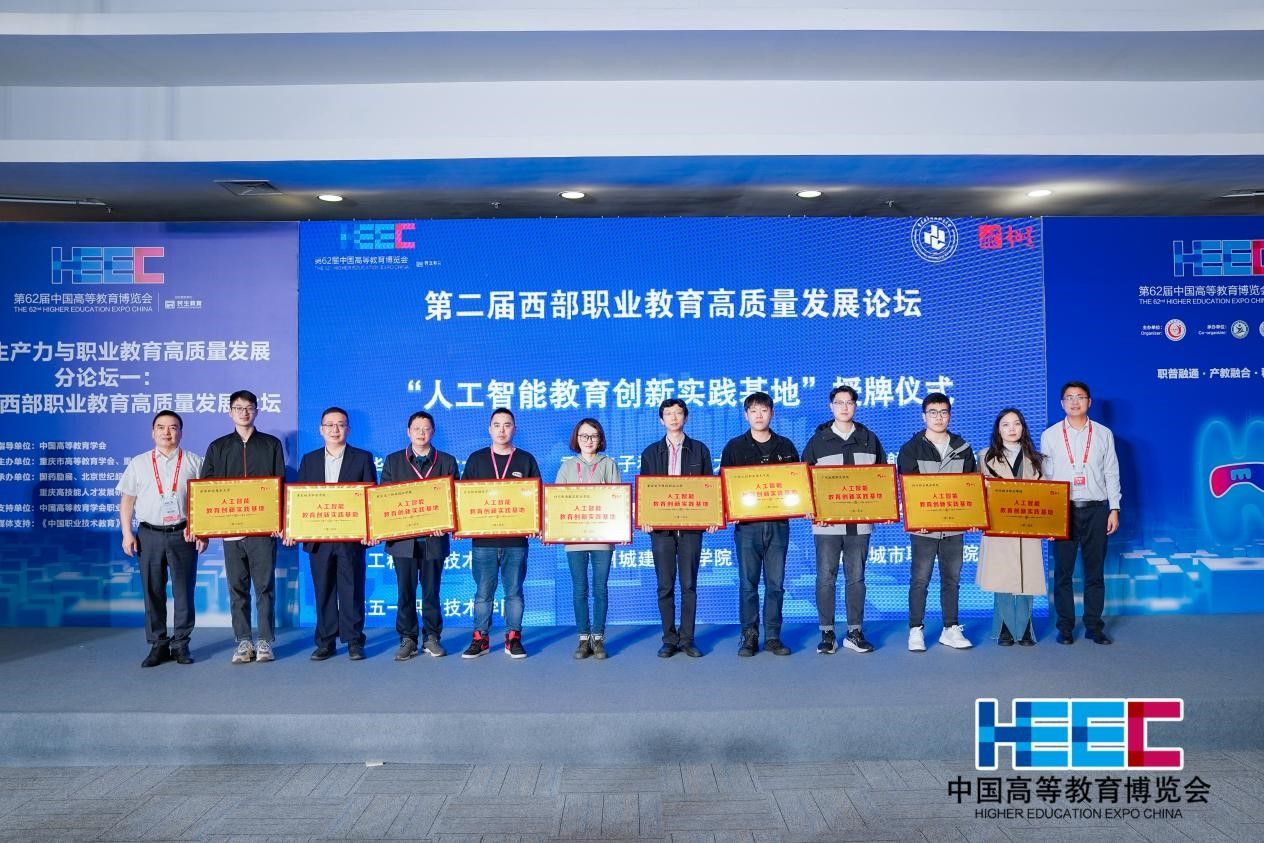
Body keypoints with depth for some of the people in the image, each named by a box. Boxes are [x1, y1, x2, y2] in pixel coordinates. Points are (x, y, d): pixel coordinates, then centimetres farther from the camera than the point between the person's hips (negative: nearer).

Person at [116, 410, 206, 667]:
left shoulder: (194, 462, 7)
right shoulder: (138, 463, 11)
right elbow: (127, 500, 10)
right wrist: (127, 533, 1)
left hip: (183, 534, -1)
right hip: (149, 534, 1)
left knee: (184, 591, 2)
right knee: (152, 591, 4)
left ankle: (181, 644, 12)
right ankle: (158, 645, 13)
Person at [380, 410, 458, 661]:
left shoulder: (447, 461, 8)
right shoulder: (393, 461, 10)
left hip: (434, 537, 0)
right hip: (403, 537, 1)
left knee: (431, 591, 6)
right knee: (405, 591, 4)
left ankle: (432, 638, 16)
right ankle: (407, 640, 12)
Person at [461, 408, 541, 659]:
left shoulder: (526, 459, 7)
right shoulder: (476, 459, 8)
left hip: (516, 539, 0)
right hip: (483, 538, 0)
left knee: (514, 591, 5)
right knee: (483, 592, 5)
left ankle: (513, 638, 14)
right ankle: (480, 638, 14)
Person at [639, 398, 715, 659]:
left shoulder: (699, 450, 8)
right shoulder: (651, 452, 10)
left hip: (691, 526, -1)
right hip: (661, 527, 1)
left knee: (689, 585, 2)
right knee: (665, 586, 3)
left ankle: (687, 639, 11)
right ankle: (669, 640, 12)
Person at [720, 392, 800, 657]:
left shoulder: (785, 446, 11)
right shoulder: (735, 447, 6)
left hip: (778, 523, 2)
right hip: (746, 523, -1)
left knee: (776, 583, 4)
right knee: (748, 583, 1)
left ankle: (773, 637, 12)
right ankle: (749, 637, 9)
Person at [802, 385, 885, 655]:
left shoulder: (870, 439, 10)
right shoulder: (817, 441, 5)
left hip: (860, 521, 2)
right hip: (827, 522, -1)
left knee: (856, 578, 7)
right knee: (826, 578, 1)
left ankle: (854, 632, 15)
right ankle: (827, 634, 9)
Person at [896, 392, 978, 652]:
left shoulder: (963, 449, 10)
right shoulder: (911, 449, 0)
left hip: (954, 526, 3)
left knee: (952, 579, 10)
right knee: (920, 579, 0)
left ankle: (950, 629, 19)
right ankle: (916, 630, 9)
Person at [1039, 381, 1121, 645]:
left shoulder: (1103, 434, 8)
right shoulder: (1050, 435, 5)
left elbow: (1111, 473, 8)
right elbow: (1044, 476, 5)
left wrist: (1114, 509, 1)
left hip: (1096, 509, 1)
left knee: (1095, 570, 5)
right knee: (1063, 570, 2)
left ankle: (1094, 626, 15)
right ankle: (1065, 627, 10)